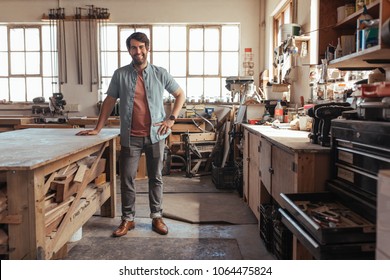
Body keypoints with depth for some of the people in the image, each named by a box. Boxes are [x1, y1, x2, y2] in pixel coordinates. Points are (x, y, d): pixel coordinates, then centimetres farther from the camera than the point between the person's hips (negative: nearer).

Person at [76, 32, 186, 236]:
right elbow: (109, 102, 6)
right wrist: (98, 128, 1)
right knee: (127, 179, 4)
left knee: (155, 178, 9)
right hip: (130, 137, 0)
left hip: (156, 135, 0)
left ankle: (157, 217, 23)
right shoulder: (120, 74, 1)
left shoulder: (160, 73, 1)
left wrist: (171, 118, -2)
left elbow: (180, 94, 9)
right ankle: (127, 219, 19)